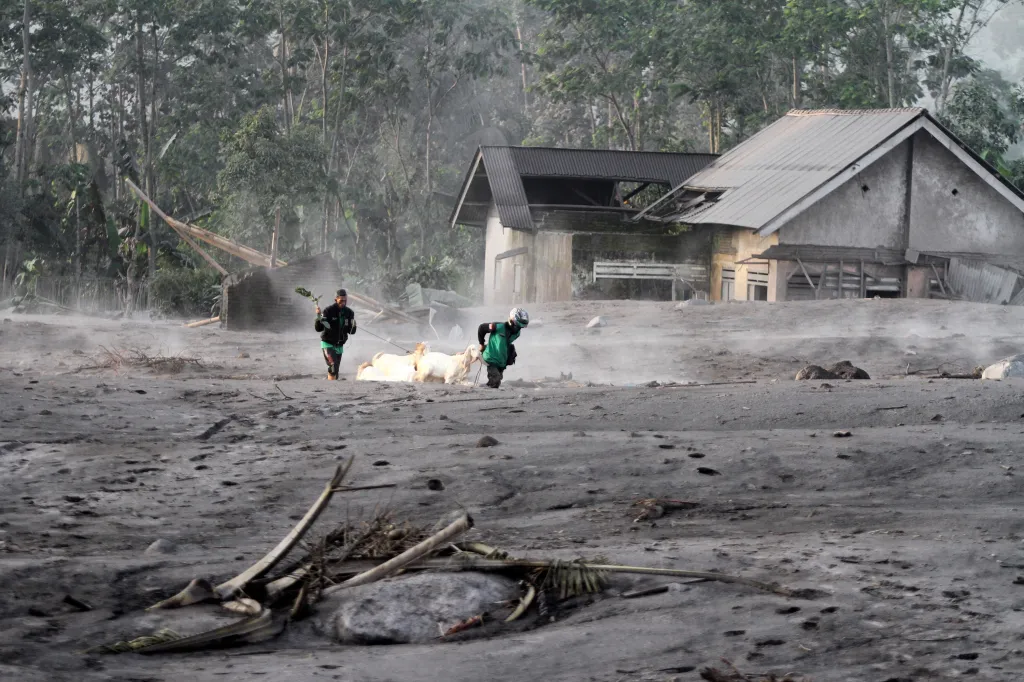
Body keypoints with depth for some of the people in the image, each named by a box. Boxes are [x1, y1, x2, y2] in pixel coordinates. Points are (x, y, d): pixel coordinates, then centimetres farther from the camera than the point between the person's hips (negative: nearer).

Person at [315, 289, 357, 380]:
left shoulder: (349, 312, 0)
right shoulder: (328, 311, -14)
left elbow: (352, 331, 3)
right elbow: (318, 328, -15)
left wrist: (353, 325, -19)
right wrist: (318, 316, -32)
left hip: (339, 345, 5)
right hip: (327, 343, -5)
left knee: (335, 371, 7)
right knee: (333, 366, -23)